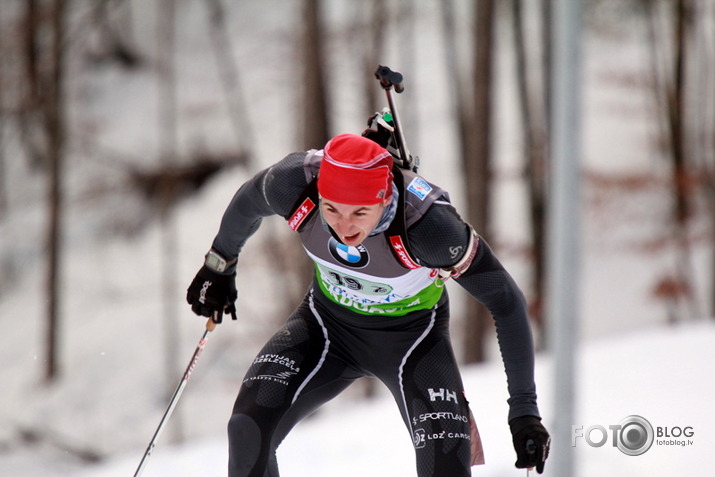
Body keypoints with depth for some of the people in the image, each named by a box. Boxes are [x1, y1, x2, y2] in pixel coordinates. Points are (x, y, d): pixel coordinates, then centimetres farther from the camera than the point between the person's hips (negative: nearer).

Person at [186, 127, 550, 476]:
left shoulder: (429, 224, -37)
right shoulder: (293, 183, -29)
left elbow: (507, 304, -25)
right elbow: (248, 202, -3)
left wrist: (524, 411, -24)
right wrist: (219, 265, 15)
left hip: (411, 333, -3)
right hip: (328, 322, 3)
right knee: (249, 430, -15)